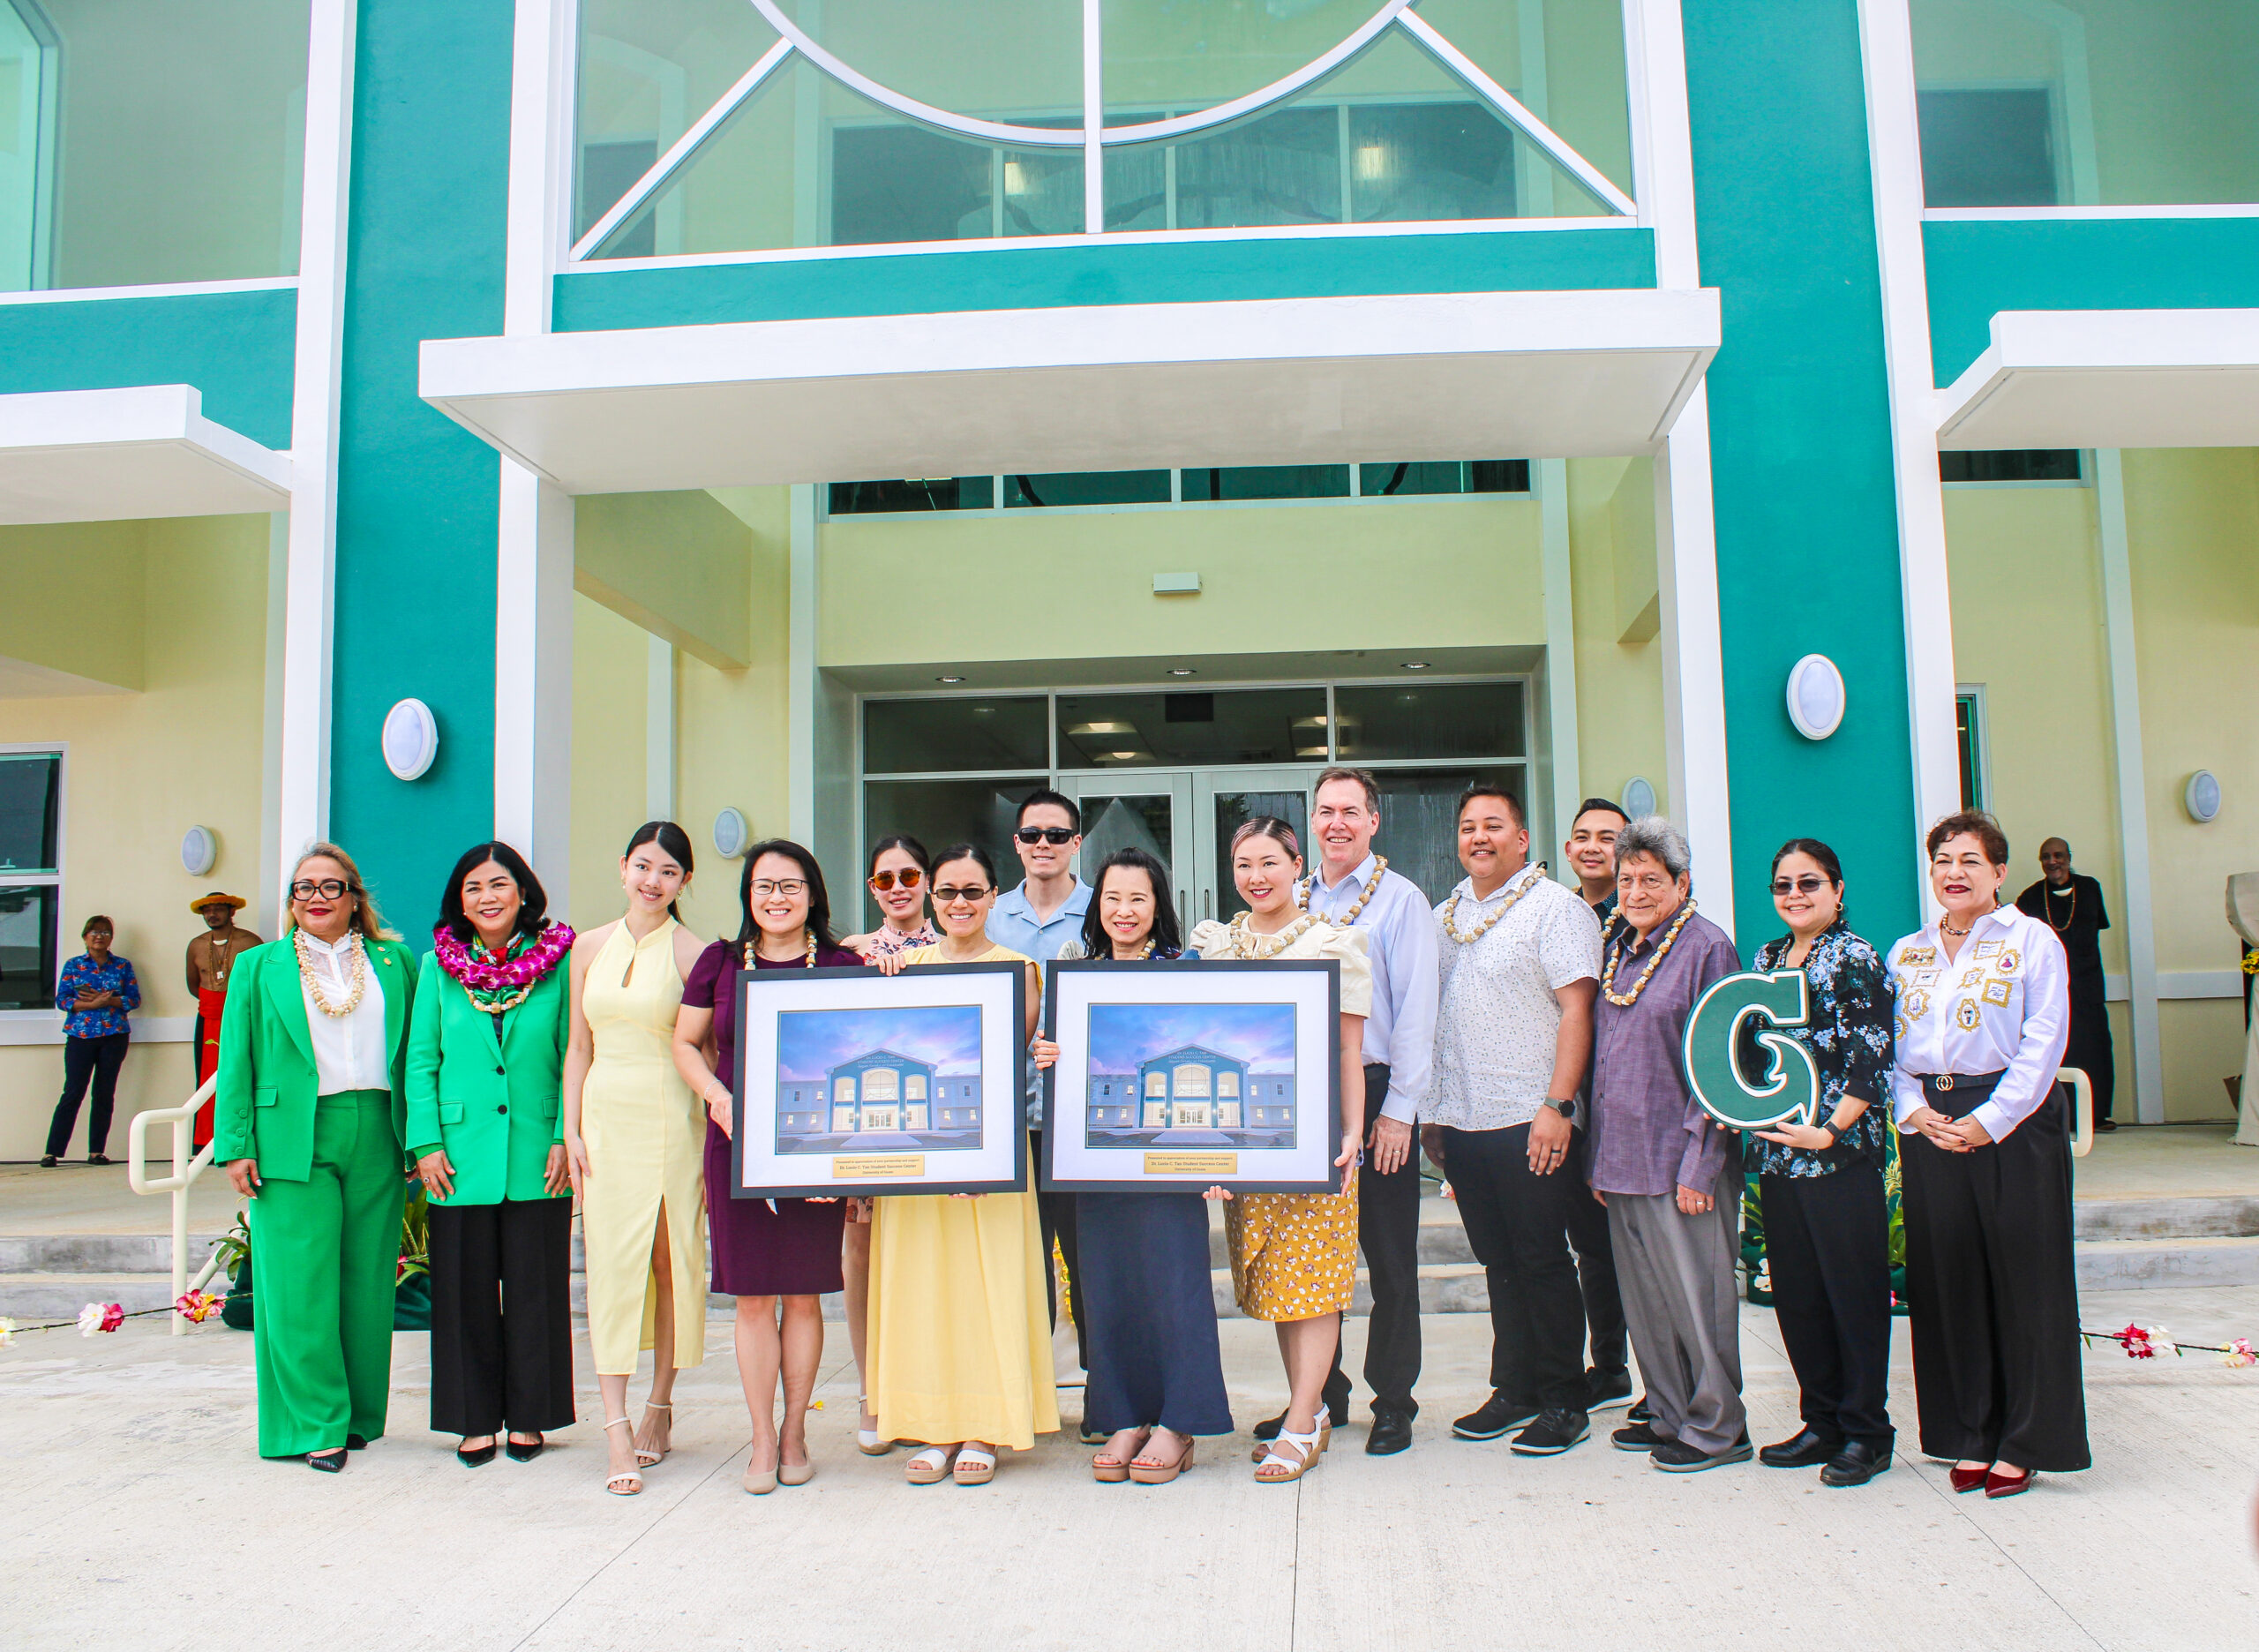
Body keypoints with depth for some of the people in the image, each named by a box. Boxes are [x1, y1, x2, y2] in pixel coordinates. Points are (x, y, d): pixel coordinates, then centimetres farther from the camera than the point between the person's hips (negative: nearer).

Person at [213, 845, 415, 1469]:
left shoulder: (395, 962, 12)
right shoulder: (258, 967, 10)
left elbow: (416, 1052, 10)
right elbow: (236, 1062, 6)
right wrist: (236, 1147, -2)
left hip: (376, 1138, 2)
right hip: (293, 1142, -1)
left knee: (367, 1281, 5)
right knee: (300, 1284, -4)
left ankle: (360, 1414, 18)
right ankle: (317, 1424, 6)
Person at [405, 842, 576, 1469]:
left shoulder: (557, 964, 1)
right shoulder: (438, 967, 6)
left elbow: (573, 1059, 1)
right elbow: (421, 1062, 6)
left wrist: (565, 1138, -6)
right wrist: (426, 1144, -2)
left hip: (536, 1159, -1)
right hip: (462, 1159, 1)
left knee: (534, 1290, 6)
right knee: (466, 1290, 8)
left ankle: (528, 1417, 20)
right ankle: (475, 1420, 21)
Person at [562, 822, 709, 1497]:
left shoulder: (691, 953, -3)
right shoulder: (591, 947, 8)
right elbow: (579, 1047, 12)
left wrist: (712, 1139, -6)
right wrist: (570, 1129, 4)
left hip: (671, 1120, -3)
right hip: (605, 1118, 3)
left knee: (673, 1260, 5)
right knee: (611, 1261, -2)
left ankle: (660, 1407, 22)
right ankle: (617, 1428, -1)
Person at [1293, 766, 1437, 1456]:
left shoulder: (1401, 901, -2)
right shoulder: (1295, 902, 12)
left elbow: (1415, 1011, -7)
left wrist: (1398, 1110, -12)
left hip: (1377, 1095, -4)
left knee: (1390, 1260, 4)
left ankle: (1393, 1403, 16)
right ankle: (1320, 1396, 22)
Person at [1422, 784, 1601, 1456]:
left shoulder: (1554, 908, -4)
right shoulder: (1444, 917, 15)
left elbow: (1576, 1011, -11)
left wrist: (1557, 1105, -18)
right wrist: (1432, 1111, 14)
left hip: (1529, 1123, -6)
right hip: (1461, 1123, 6)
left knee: (1542, 1262, 1)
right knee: (1499, 1263, 13)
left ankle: (1563, 1400, 13)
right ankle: (1514, 1388, 24)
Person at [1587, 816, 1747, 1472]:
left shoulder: (1706, 947, -10)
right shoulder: (1616, 948, 12)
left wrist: (1699, 1165, -17)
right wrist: (1598, 1156, 13)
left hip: (1678, 1161, -7)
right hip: (1622, 1159, 7)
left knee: (1694, 1292, 2)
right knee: (1643, 1296, 14)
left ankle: (1717, 1427, 16)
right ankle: (1668, 1414, 28)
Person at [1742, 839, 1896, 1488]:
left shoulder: (1855, 959, -6)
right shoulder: (1766, 958, 14)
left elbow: (1872, 1058, -12)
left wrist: (1831, 1130, -18)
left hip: (1840, 1153, -7)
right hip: (1775, 1152, 7)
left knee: (1854, 1289, 2)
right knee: (1795, 1293, 11)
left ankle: (1866, 1432, 14)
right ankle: (1822, 1421, 24)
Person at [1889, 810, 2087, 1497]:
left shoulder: (2031, 940, 0)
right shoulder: (1906, 952, 14)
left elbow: (2043, 1042, -8)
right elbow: (1888, 1046, 11)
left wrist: (1989, 1121, -14)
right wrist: (1912, 1110, -6)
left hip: (2013, 1123, -4)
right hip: (1930, 1127, 4)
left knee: (2022, 1280, 0)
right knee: (1948, 1279, 7)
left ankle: (2024, 1443, 12)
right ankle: (1970, 1437, 19)